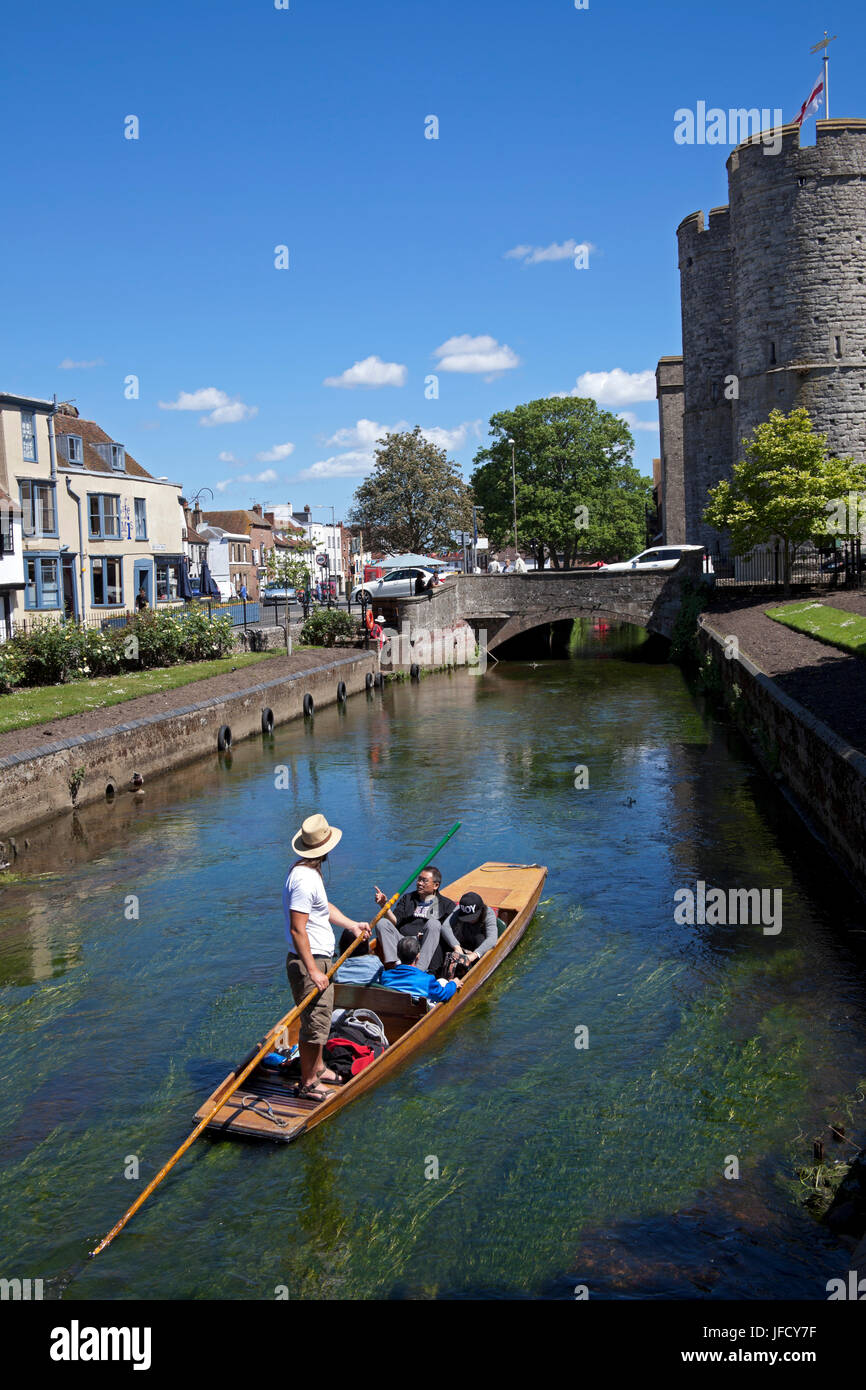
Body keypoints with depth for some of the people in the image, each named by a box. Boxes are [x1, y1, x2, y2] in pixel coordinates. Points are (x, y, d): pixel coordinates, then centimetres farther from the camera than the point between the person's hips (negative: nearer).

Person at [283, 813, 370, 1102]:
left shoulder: (311, 871, 10)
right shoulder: (304, 880, -24)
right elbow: (297, 929, -26)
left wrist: (353, 925, 16)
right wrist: (313, 970, -25)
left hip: (319, 959, 11)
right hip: (309, 962, -11)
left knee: (320, 1019, 23)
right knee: (314, 1023, 0)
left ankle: (317, 1069, 38)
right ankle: (308, 1084, 13)